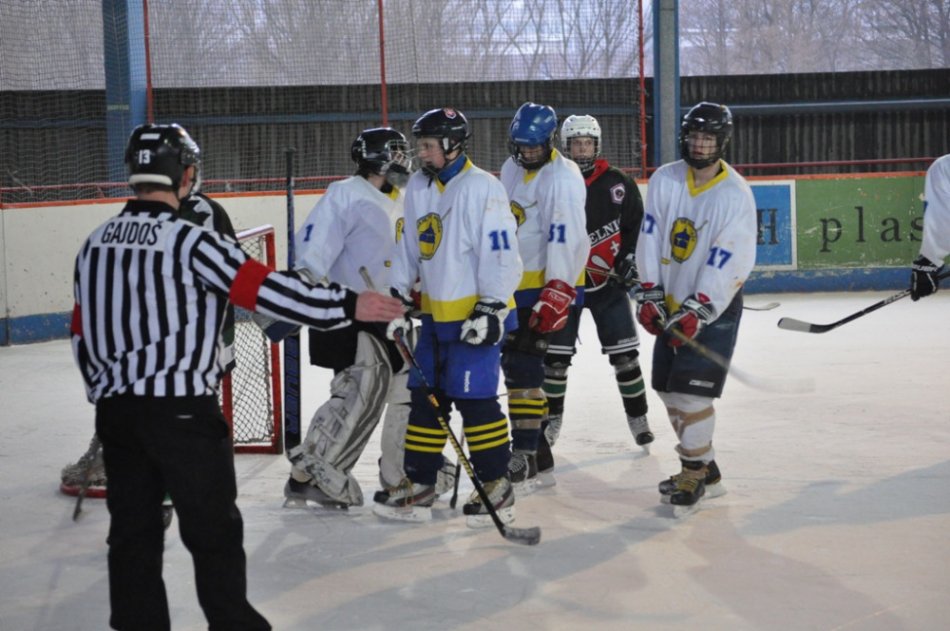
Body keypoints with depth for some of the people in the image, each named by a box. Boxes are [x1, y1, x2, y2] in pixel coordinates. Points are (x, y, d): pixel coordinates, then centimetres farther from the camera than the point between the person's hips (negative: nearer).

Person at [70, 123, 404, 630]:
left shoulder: (95, 243, 8)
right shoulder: (189, 240, -14)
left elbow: (82, 333, 14)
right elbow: (264, 289, -20)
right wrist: (346, 305, -17)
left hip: (115, 411, 7)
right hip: (181, 411, -7)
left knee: (134, 531, 13)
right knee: (214, 531, 4)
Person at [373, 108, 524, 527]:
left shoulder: (482, 188, -15)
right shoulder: (418, 188, 9)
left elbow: (501, 253, -17)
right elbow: (408, 248, 16)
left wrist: (491, 310, -20)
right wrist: (399, 300, 11)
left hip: (476, 314, -8)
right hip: (435, 313, 8)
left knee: (474, 399, -7)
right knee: (425, 396, 10)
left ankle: (496, 487, 5)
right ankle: (419, 485, 18)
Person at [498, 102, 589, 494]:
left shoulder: (563, 178, -16)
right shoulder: (511, 170, 11)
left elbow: (567, 239, -23)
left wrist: (557, 294, -28)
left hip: (549, 284, -9)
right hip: (515, 283, 9)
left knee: (523, 367, -13)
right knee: (512, 363, 13)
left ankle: (524, 459, -9)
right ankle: (538, 450, 24)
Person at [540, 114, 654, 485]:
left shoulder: (618, 185, -3)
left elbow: (637, 224, 4)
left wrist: (630, 259, -8)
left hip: (609, 281, 0)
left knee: (624, 353, 2)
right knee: (555, 355, 1)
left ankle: (637, 416, 15)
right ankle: (552, 417, 18)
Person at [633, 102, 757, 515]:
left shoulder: (735, 195, -16)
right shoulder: (664, 180, -1)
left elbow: (729, 266, -20)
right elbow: (650, 240, 1)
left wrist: (696, 312, -24)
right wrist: (650, 295, -6)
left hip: (713, 309, -6)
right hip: (671, 304, 6)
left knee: (691, 391, -13)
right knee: (668, 389, 11)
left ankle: (695, 473, 3)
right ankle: (704, 470, 25)